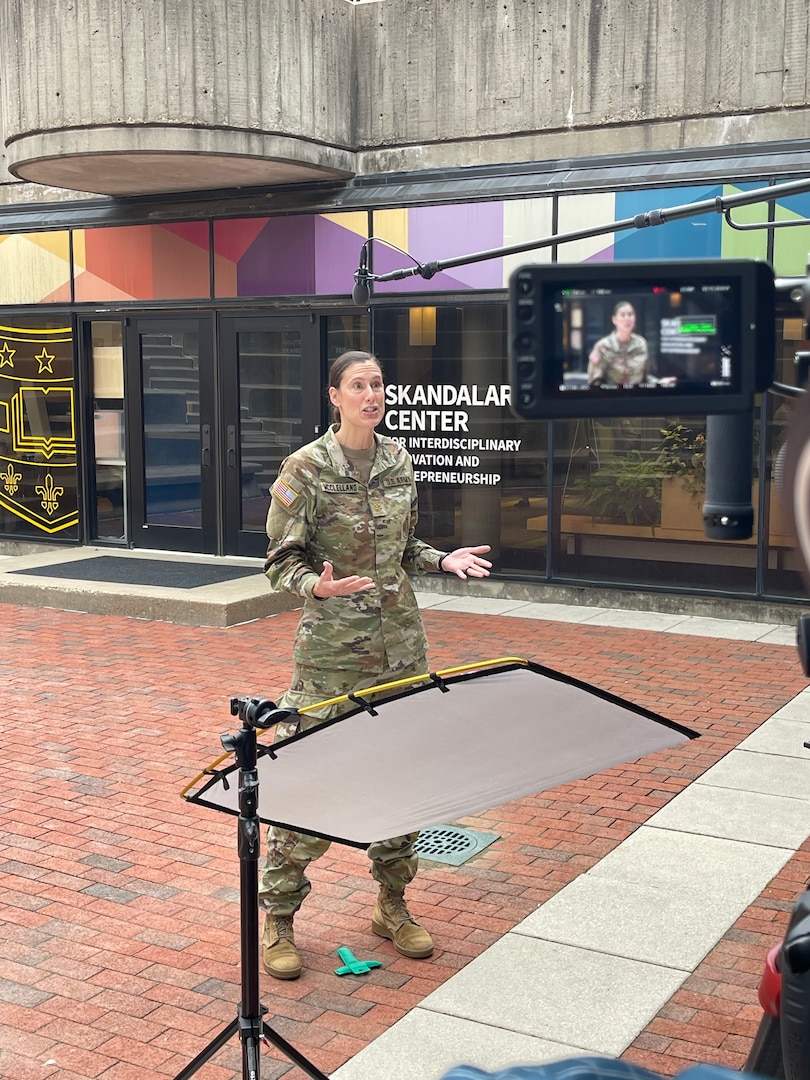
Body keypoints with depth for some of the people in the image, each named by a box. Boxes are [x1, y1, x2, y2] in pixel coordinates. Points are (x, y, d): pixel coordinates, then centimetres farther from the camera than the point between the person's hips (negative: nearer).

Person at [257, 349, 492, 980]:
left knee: (402, 774, 11)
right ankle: (277, 917, 14)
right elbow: (281, 562, -8)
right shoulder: (307, 468, -9)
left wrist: (443, 560, -1)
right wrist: (317, 586, -28)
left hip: (401, 644, 5)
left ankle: (393, 906, 28)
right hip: (332, 647, -5)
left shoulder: (399, 461, 7)